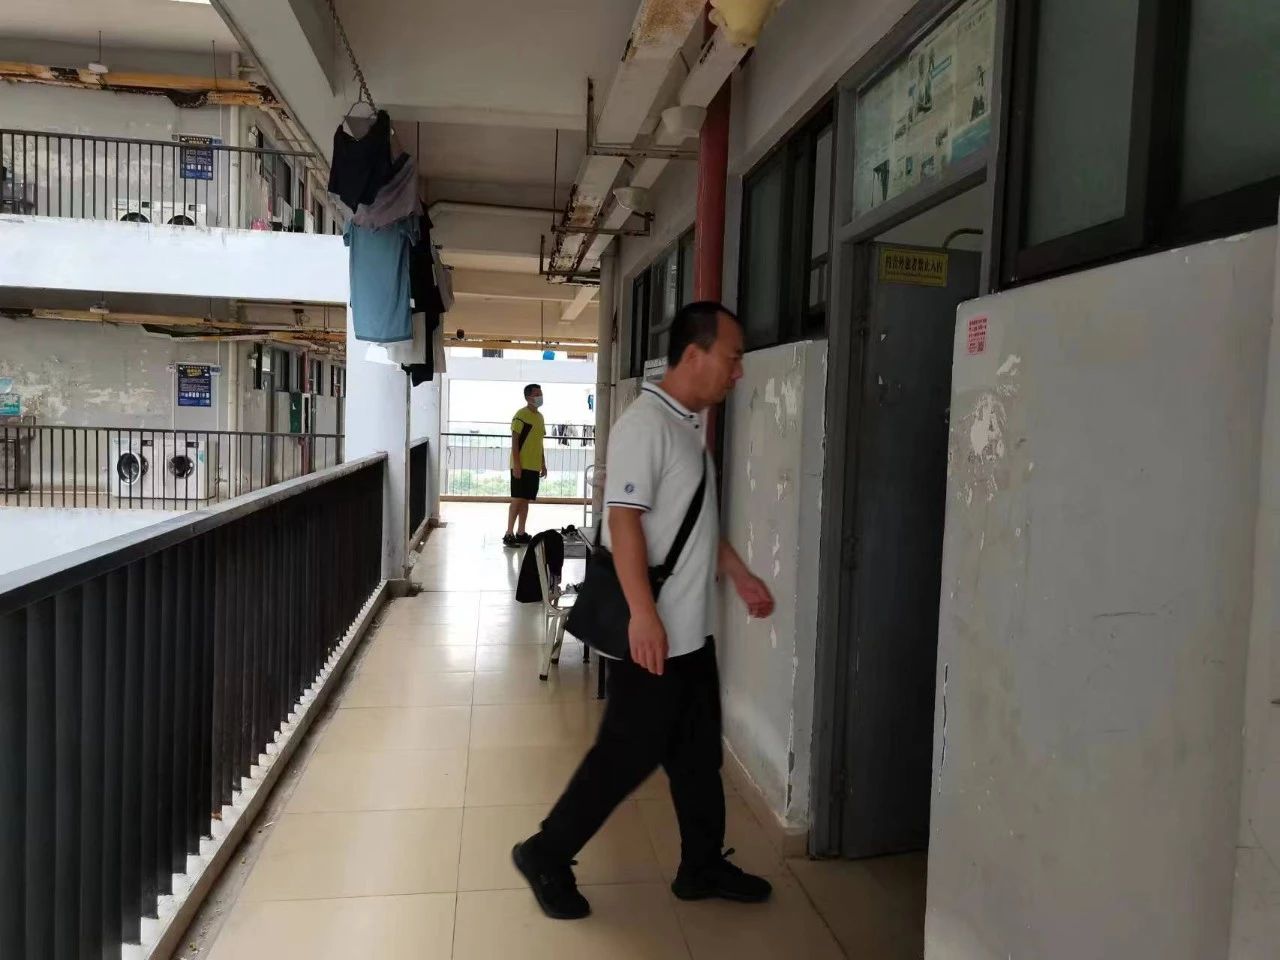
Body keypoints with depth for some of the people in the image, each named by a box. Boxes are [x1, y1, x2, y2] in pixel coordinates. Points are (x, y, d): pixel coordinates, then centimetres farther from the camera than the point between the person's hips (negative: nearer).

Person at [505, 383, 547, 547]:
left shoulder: (540, 417, 15)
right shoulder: (521, 415, -10)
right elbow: (514, 441, -13)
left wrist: (543, 464, 17)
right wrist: (516, 464, -19)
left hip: (534, 467, 8)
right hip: (521, 466, -8)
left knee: (526, 500, 11)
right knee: (517, 500, -6)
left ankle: (521, 533, 17)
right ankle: (509, 535, -2)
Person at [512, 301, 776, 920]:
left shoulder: (688, 425, 13)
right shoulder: (646, 423, -17)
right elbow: (624, 519, -24)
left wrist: (739, 576, 22)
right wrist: (643, 614, -27)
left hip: (692, 630, 9)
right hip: (654, 631, -9)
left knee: (698, 752, 17)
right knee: (628, 753, 2)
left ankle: (703, 867, 32)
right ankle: (546, 856, 20)